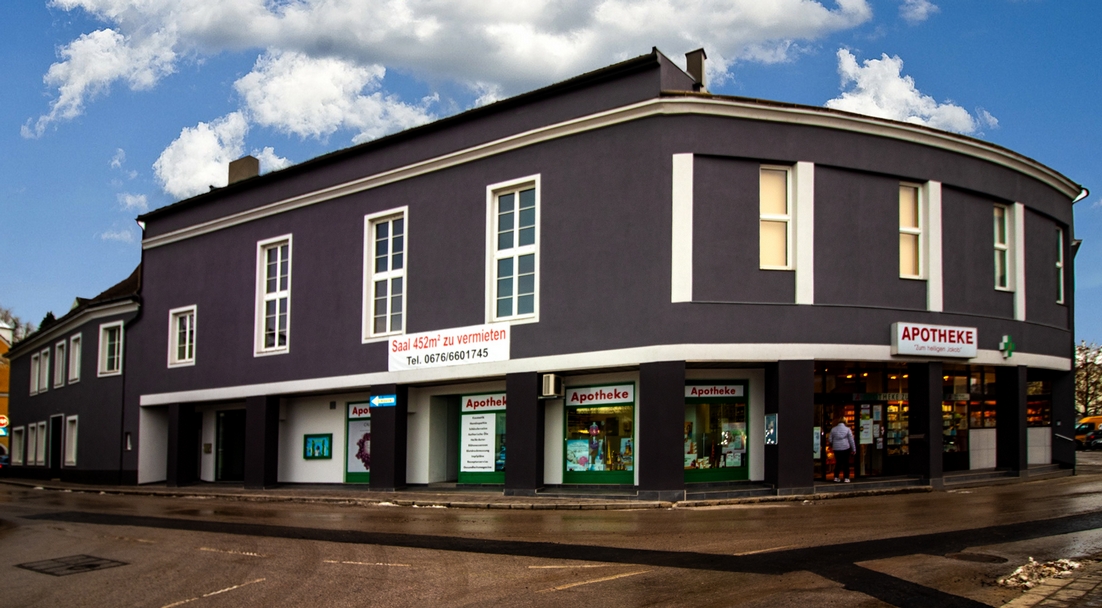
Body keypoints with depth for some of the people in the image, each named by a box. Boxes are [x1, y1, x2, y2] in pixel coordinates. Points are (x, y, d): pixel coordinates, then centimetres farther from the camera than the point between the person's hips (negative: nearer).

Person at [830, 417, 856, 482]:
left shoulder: (833, 429, 4)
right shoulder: (847, 429, -4)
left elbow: (830, 440, 9)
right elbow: (851, 440, -3)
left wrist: (831, 446, 27)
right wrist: (853, 449, 4)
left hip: (836, 448, 3)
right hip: (845, 448, -3)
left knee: (838, 463, 11)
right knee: (846, 463, 4)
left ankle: (836, 477, 10)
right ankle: (846, 478, 4)